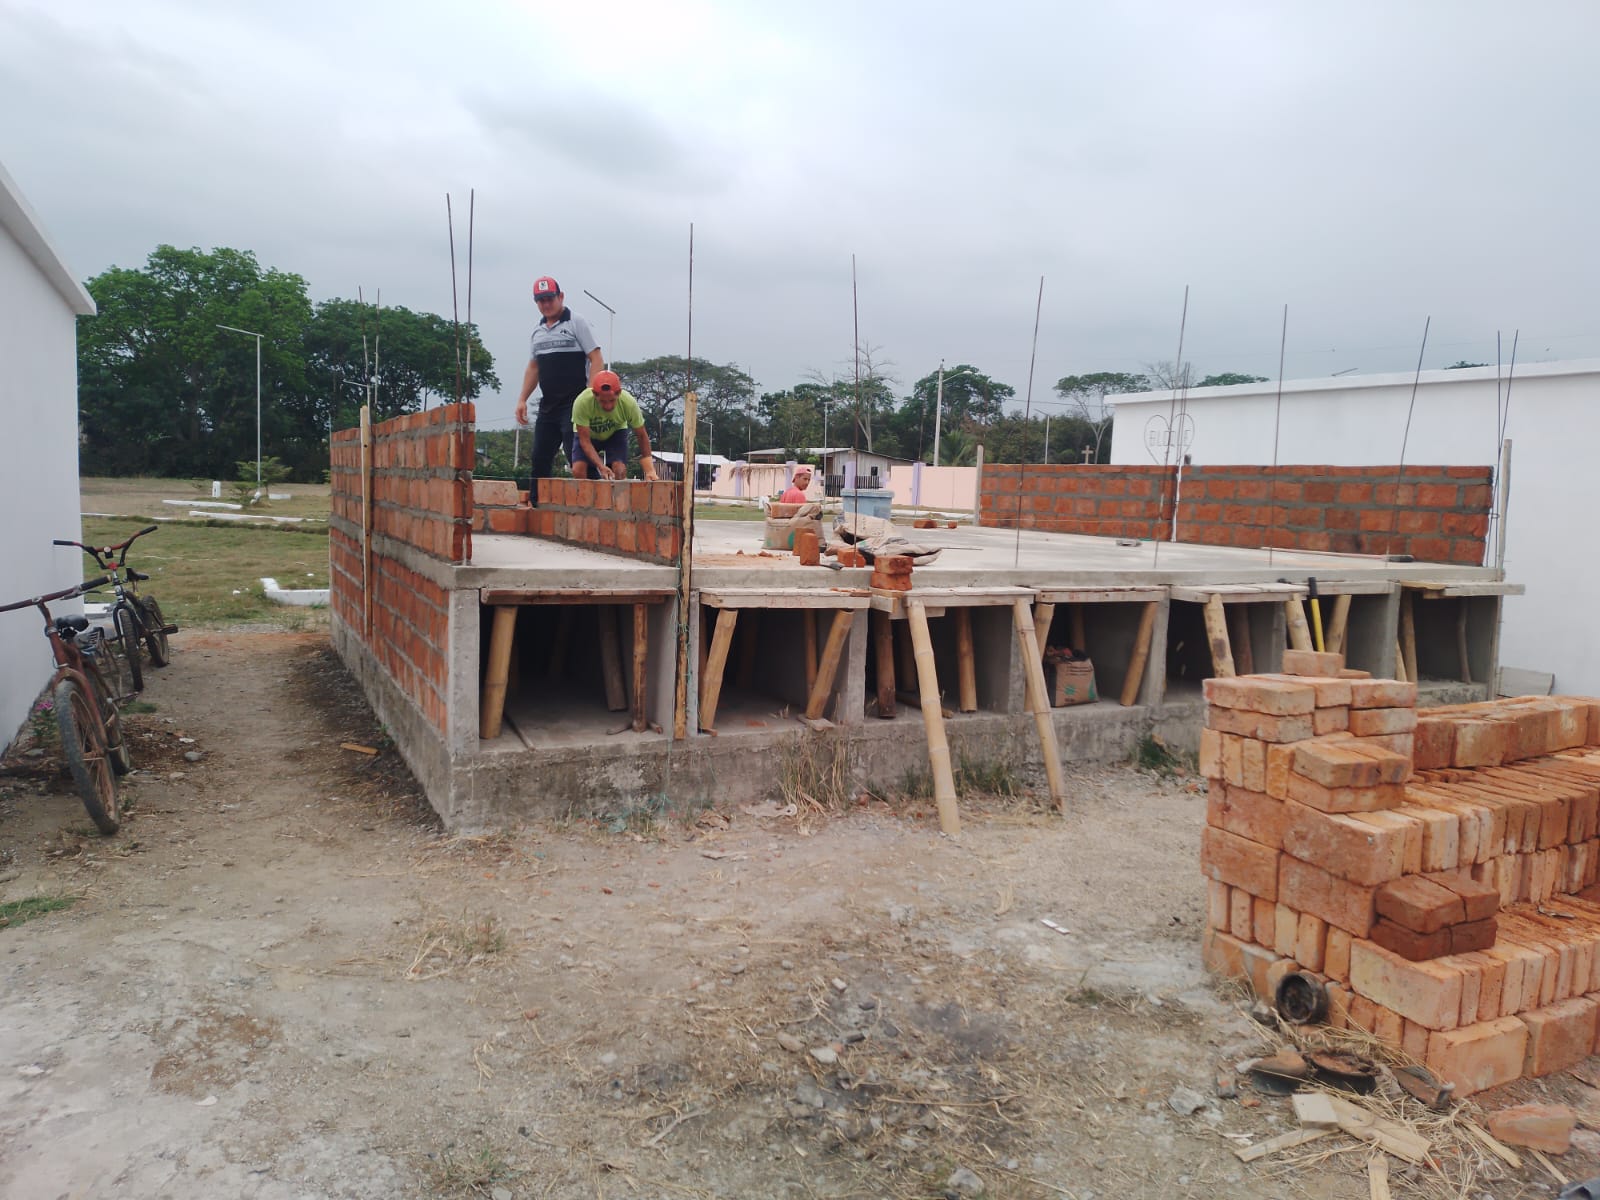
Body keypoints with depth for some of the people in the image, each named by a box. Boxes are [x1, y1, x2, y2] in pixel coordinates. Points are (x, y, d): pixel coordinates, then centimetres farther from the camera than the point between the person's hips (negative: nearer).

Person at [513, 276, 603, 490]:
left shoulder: (576, 323, -3)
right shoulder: (537, 330, 16)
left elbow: (597, 359, -8)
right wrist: (522, 399, 12)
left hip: (574, 403, -7)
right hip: (547, 405, 7)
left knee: (577, 457, -12)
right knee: (540, 458, 7)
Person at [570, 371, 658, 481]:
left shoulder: (629, 403, -34)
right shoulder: (581, 402, -38)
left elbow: (642, 436, -20)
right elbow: (584, 440, -30)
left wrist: (649, 470, -27)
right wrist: (601, 467, -43)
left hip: (615, 432, 1)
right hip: (587, 433, -1)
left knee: (620, 472, -22)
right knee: (578, 470, -21)